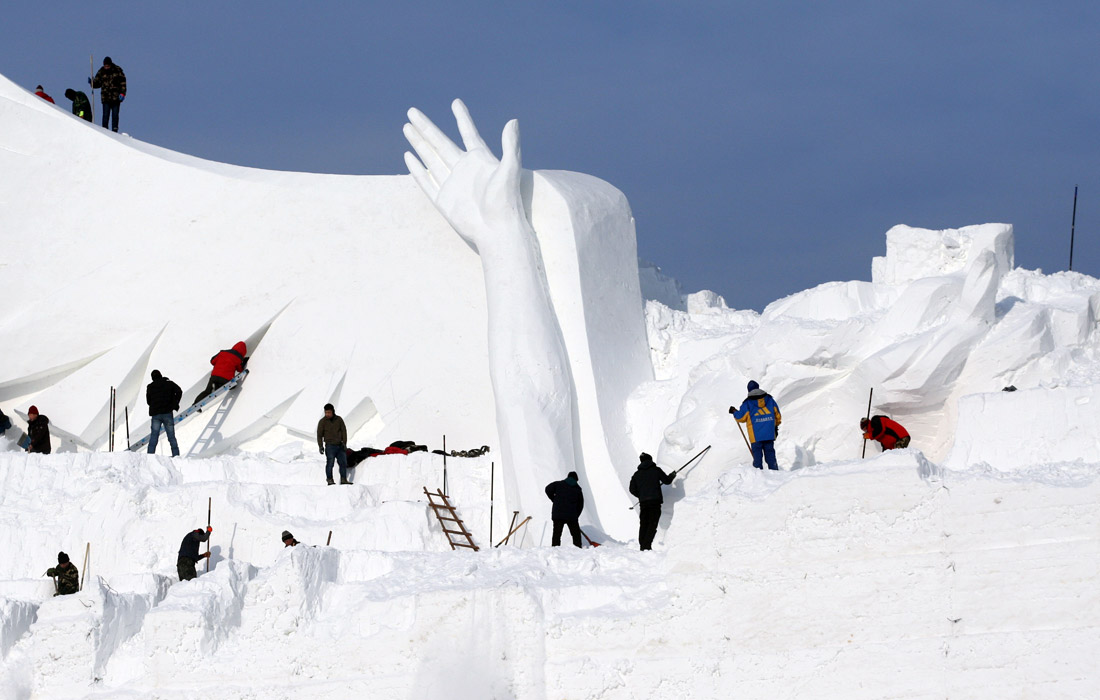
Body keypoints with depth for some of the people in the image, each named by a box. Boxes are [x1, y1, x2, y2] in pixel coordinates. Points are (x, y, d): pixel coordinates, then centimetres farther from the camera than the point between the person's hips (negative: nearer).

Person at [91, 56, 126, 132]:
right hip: (105, 97, 1)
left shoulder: (117, 70, 0)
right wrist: (92, 82, -10)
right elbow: (97, 83, 10)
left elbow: (123, 83, 2)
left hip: (116, 97, -1)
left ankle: (114, 130, 6)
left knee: (115, 115, 0)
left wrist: (122, 93, -7)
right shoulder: (101, 72, 4)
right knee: (106, 115, -6)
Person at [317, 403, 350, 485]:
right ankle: (330, 480, -7)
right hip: (330, 446, -3)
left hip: (340, 446, 3)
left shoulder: (339, 420, 6)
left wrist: (344, 443, 0)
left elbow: (344, 431, 9)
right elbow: (319, 435, 1)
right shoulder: (322, 422, -1)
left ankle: (343, 479, 10)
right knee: (330, 463, -10)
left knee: (343, 463, 3)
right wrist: (320, 446, -6)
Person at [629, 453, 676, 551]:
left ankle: (642, 545, 7)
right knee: (652, 524, -4)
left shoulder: (637, 474, 11)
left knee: (643, 524, 12)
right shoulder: (656, 470, 2)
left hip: (643, 502, 3)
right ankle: (647, 545, -16)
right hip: (655, 501, -3)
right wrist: (672, 475, 28)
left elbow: (632, 490, 11)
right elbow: (667, 481, 6)